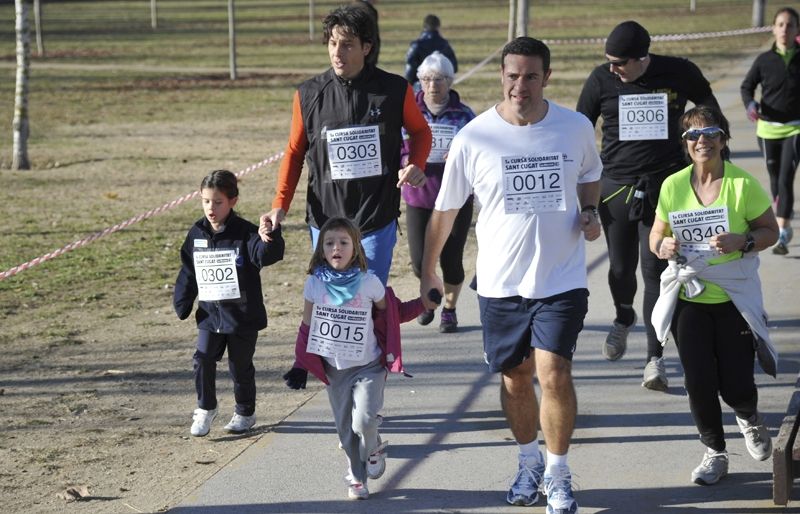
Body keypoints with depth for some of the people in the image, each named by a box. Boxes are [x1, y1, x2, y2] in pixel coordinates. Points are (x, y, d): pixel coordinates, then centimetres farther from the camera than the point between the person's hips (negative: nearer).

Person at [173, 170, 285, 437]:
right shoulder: (197, 234, 2)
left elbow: (265, 255, -29)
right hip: (210, 314, 3)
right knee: (203, 360, -5)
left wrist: (270, 237, -49)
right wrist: (182, 303, 9)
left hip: (243, 315, -3)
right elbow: (188, 272, 11)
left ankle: (245, 413, 28)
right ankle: (205, 409, 15)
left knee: (241, 365, 9)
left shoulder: (245, 232, -12)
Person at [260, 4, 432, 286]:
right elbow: (295, 152, 8)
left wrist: (416, 165, -8)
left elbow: (420, 130, 12)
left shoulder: (394, 90, -4)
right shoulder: (309, 95, -2)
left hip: (377, 222, -1)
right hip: (326, 222, 1)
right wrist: (280, 205, -3)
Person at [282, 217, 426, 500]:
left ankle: (374, 449, 14)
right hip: (334, 369, 2)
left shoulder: (368, 283, -9)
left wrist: (423, 304, -8)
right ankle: (356, 477, 25)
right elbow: (307, 326, 4)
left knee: (364, 421, -19)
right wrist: (300, 366, 2)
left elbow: (393, 314, 4)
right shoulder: (315, 283, -4)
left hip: (368, 367, -2)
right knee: (345, 429, 7)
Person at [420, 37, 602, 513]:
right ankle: (530, 462, 35)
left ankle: (558, 475, 6)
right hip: (501, 283, 1)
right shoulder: (473, 139, -8)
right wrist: (428, 273, 10)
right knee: (515, 379, 11)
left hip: (562, 279, -1)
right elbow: (445, 209, 4)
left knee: (554, 373, -13)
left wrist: (590, 213, -3)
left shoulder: (576, 128, -5)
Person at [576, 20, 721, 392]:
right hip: (615, 188, 2)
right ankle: (624, 320, 43)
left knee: (655, 271, -7)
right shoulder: (601, 80, -4)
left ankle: (655, 358, -1)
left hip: (664, 188, -2)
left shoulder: (679, 73, -6)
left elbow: (710, 113, 13)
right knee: (620, 268, 9)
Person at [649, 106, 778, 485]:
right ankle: (715, 452, 24)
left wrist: (743, 242, -20)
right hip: (689, 297, 2)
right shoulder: (673, 186, 0)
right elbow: (656, 235, 10)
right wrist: (662, 247, -13)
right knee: (699, 383, 2)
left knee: (736, 386, -2)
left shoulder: (743, 184, -8)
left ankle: (748, 417, 35)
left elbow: (770, 230, 0)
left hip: (735, 297, -2)